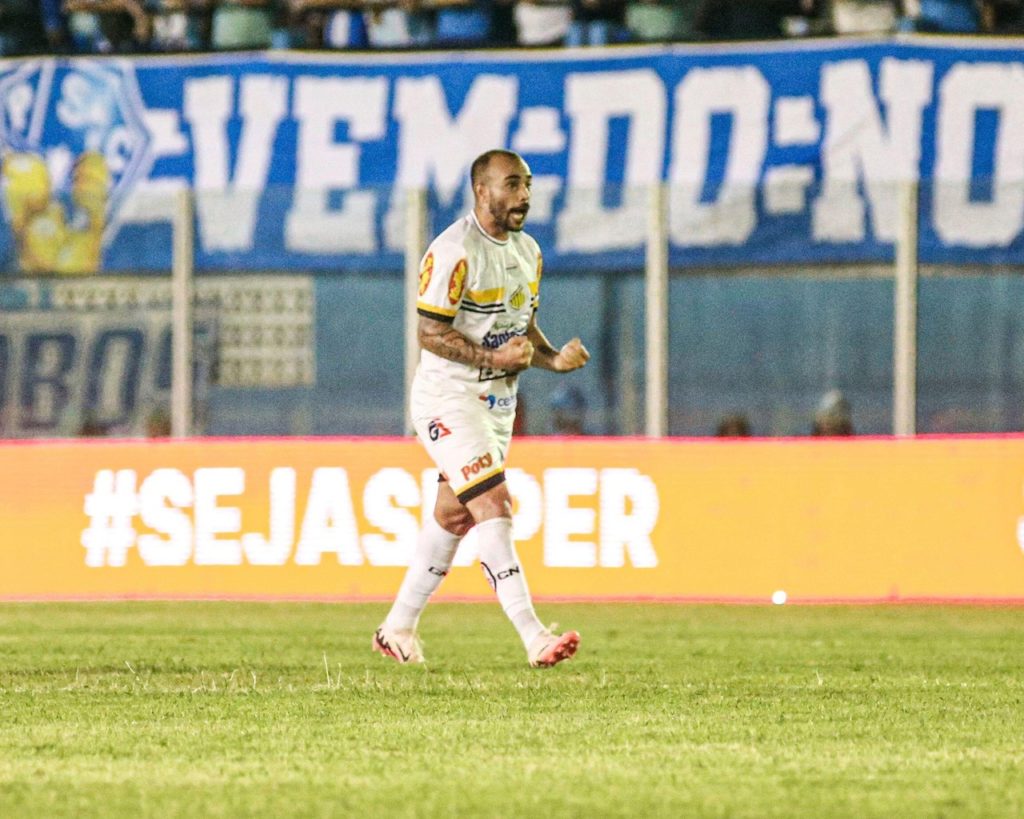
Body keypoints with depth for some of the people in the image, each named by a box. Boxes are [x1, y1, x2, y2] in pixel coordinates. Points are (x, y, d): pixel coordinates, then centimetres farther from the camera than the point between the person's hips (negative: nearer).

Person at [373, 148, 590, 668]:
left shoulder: (527, 252, 10)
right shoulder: (454, 252, -18)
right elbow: (431, 335, -19)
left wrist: (554, 359, -2)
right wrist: (494, 358, -27)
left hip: (498, 401, 9)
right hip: (448, 398, -9)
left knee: (454, 517, 14)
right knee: (494, 507, -17)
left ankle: (397, 628, 26)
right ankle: (533, 637, -23)